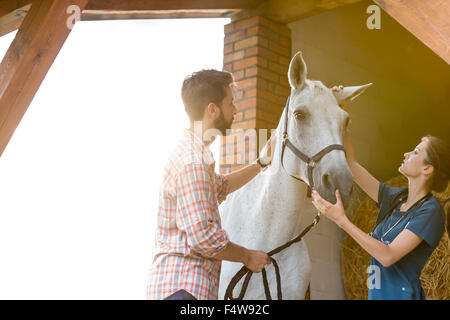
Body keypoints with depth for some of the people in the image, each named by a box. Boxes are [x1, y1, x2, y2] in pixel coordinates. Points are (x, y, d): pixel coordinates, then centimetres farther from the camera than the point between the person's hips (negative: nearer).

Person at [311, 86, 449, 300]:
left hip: (401, 293, -7)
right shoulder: (395, 198, 6)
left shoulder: (430, 211, -16)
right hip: (377, 293, 7)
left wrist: (341, 220, -27)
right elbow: (352, 164, 10)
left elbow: (388, 256, -25)